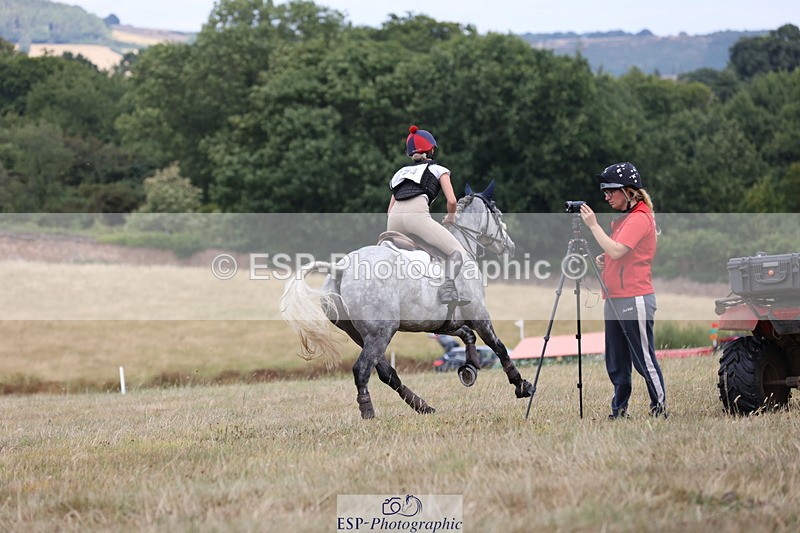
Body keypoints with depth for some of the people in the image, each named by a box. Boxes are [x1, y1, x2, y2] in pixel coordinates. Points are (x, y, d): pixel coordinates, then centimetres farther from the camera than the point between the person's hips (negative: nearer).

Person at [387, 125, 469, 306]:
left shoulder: (401, 172, 36)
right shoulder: (438, 169, 23)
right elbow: (451, 201, 10)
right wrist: (450, 218, 29)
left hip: (394, 219, 5)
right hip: (417, 214, -5)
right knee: (458, 252, -4)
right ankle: (448, 288, -31)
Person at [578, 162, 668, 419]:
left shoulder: (640, 218, -11)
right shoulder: (622, 219, 18)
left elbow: (617, 251, -22)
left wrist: (593, 225, -15)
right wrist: (603, 261, 7)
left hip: (636, 300, -10)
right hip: (615, 300, 10)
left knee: (644, 359, -6)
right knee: (616, 363, 9)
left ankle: (660, 408, 0)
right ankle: (619, 410, 13)